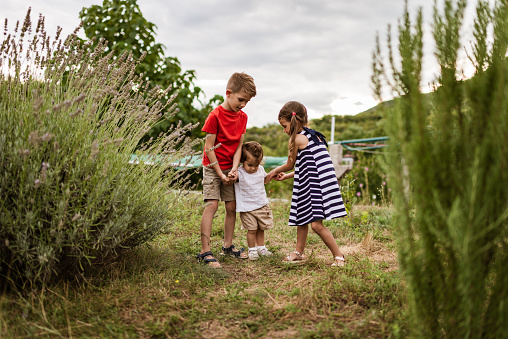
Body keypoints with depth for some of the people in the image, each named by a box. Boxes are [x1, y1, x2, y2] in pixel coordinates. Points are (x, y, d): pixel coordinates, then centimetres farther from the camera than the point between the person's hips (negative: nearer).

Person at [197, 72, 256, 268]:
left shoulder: (242, 117, 3)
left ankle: (228, 246, 23)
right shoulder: (215, 115, -17)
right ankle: (205, 251, -11)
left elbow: (239, 145, 3)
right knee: (211, 205, -13)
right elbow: (209, 148, -16)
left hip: (230, 169, 6)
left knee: (232, 207, 8)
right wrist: (220, 174, -15)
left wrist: (234, 169, -11)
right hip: (212, 167, -6)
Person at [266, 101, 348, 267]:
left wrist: (272, 173, 23)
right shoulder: (314, 135, 17)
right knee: (302, 218, 19)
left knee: (316, 223, -12)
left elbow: (290, 165, 5)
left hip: (315, 185, -10)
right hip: (309, 185, 10)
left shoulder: (297, 139, -9)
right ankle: (299, 253, 34)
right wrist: (285, 176, 29)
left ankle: (339, 256, -2)